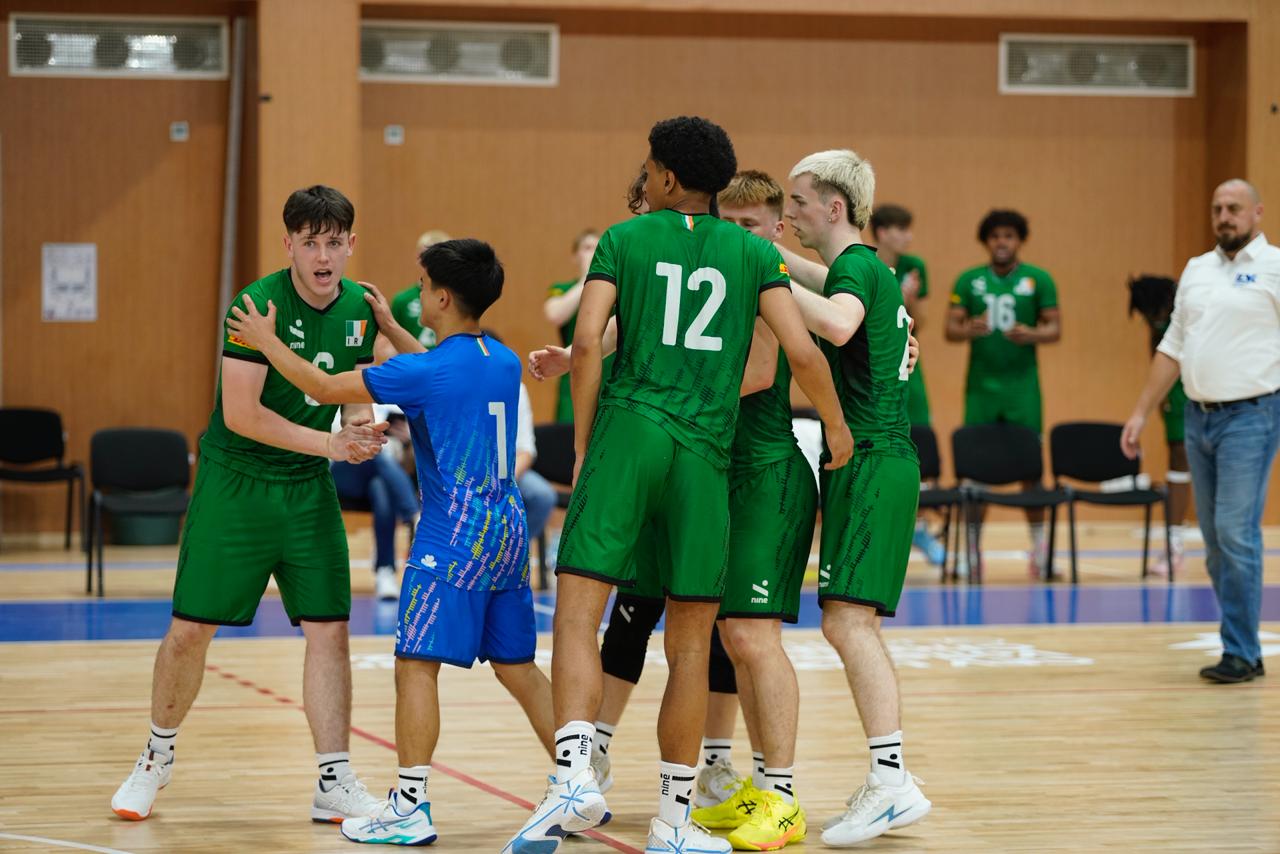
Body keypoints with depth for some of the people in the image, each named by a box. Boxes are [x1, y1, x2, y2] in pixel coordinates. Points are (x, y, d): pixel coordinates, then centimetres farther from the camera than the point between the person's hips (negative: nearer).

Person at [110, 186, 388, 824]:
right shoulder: (258, 305, -18)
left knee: (329, 629, -2)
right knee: (190, 629, -1)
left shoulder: (359, 307, 0)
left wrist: (363, 425, -11)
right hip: (234, 480, -5)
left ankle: (334, 782, 4)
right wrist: (329, 443, -21)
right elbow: (240, 413, -21)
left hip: (308, 486, 5)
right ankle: (157, 757, 22)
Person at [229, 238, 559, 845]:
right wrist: (390, 327, 38)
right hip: (508, 532, 8)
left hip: (454, 538, -8)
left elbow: (324, 388, -5)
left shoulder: (425, 372, -12)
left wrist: (267, 342, 8)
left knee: (416, 664, -4)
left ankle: (411, 807, -7)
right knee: (517, 667, 14)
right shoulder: (505, 363, 10)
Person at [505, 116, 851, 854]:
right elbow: (802, 351, 0)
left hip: (627, 432, -1)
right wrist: (837, 426, 16)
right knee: (691, 642, 8)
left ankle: (575, 775, -26)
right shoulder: (754, 252, 11)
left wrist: (582, 447, 5)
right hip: (706, 451, 1)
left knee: (578, 610, -4)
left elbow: (586, 342, -3)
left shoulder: (623, 240, 8)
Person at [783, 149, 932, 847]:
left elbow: (837, 323, -33)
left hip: (873, 464, -10)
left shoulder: (855, 267, -11)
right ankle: (888, 784, 13)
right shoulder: (867, 269, 19)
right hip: (873, 462, 10)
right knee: (847, 622, 11)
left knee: (848, 618, -16)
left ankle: (892, 781, -20)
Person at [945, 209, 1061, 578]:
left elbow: (1055, 328, 1)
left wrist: (1032, 335, -20)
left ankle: (1040, 545, 8)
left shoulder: (1039, 280, 3)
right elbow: (950, 328, 4)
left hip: (1022, 385, -1)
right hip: (980, 385, 1)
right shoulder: (968, 281, 7)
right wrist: (969, 330, -18)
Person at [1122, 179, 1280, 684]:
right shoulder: (1197, 270, 15)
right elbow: (1173, 347, 18)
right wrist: (1141, 412, 15)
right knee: (1216, 542, 8)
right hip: (1199, 415, 6)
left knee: (1236, 534, -10)